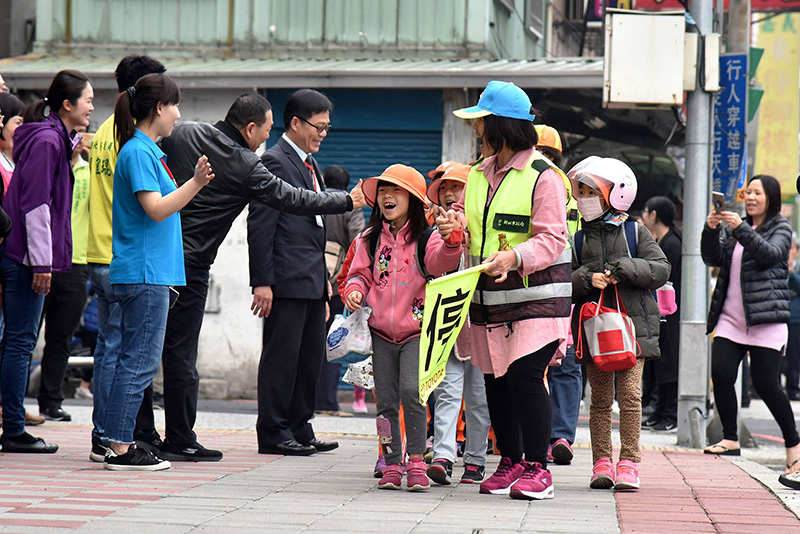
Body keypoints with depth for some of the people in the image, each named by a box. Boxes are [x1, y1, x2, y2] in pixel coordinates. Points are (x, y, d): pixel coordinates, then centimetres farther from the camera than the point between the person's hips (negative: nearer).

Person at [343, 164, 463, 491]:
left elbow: (441, 261, -23)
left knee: (411, 390, -18)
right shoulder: (370, 240, 10)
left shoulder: (426, 237, -4)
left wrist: (452, 239, -45)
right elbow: (361, 273, 16)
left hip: (417, 329, -4)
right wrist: (355, 289, -7)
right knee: (386, 400, 4)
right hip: (381, 331, 4)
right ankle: (392, 465, 11)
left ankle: (416, 463, -9)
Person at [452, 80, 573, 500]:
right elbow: (466, 220, 22)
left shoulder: (543, 176, -9)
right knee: (495, 382, 8)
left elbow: (552, 238, -14)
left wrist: (514, 257, -29)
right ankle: (510, 463, 19)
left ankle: (537, 468, -7)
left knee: (525, 377, -14)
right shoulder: (478, 175, 15)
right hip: (489, 300, 7)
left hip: (535, 298, -7)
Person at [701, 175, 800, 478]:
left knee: (766, 384, -7)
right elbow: (713, 259, 9)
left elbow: (770, 253, -15)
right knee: (721, 374, -10)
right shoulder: (734, 228, 18)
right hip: (731, 318, 5)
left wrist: (740, 229, -24)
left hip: (766, 319, -5)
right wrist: (710, 230, -8)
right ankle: (730, 439, 0)